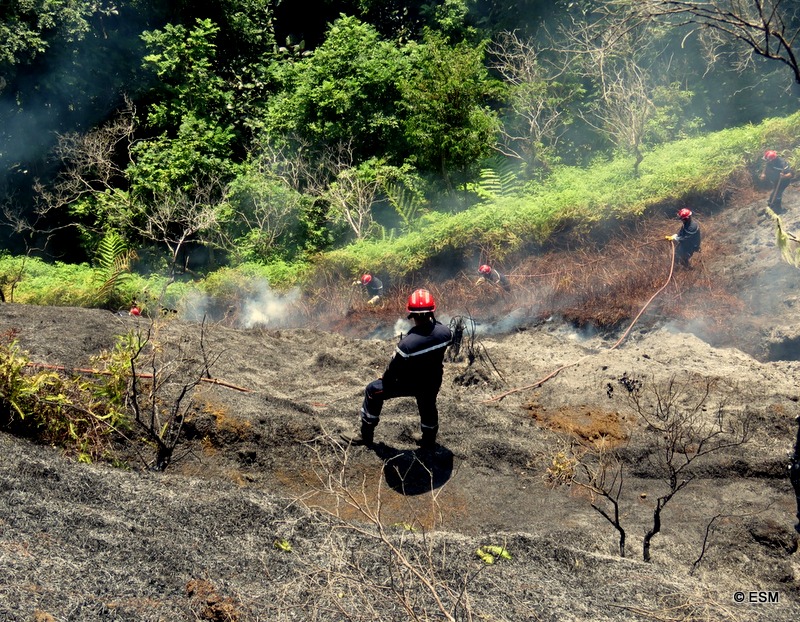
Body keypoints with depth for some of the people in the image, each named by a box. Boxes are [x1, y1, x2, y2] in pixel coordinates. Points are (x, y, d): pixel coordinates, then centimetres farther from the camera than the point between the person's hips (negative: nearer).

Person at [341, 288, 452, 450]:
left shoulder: (407, 343, -37)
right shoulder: (445, 332, -25)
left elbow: (394, 368, -22)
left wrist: (385, 378, -1)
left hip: (409, 383, -4)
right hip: (433, 381, 5)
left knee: (373, 391, 12)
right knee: (428, 406, 32)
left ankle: (365, 434, 24)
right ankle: (428, 439, 56)